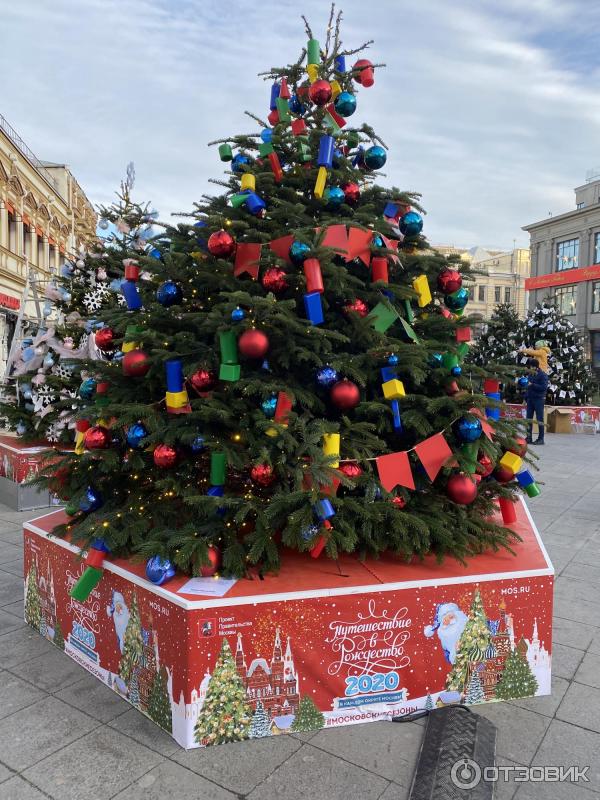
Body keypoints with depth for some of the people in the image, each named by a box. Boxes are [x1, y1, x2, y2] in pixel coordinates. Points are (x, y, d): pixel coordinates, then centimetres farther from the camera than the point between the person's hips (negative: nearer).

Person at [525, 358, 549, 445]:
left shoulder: (543, 375, -7)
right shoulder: (531, 374, 14)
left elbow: (544, 387, -17)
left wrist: (532, 385, -20)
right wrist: (526, 398, 17)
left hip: (539, 399, -7)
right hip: (530, 398, 7)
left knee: (539, 418, -3)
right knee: (529, 418, 6)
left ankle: (541, 439, 2)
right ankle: (529, 438, 11)